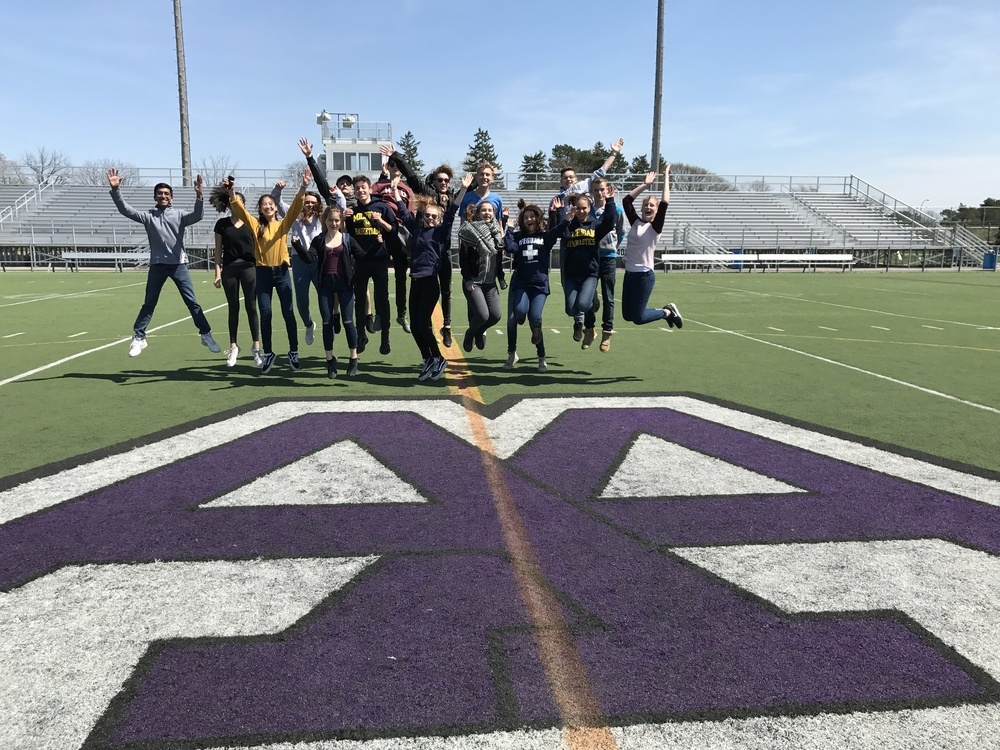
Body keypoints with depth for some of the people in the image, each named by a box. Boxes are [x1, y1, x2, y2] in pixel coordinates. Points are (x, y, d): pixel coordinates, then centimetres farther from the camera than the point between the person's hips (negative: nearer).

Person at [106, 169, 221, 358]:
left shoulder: (179, 214, 4)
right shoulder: (148, 215, 7)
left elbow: (197, 216, -14)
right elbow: (125, 210, -2)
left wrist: (199, 196, -30)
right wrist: (115, 190, -16)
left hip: (179, 264, -1)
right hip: (157, 265, 1)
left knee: (192, 302, 1)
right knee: (148, 304, 9)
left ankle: (206, 334, 8)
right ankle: (138, 337, 18)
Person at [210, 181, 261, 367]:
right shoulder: (222, 224, 6)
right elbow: (218, 250, 7)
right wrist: (218, 273, 0)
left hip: (249, 268, -1)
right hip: (229, 268, 1)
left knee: (251, 307, 1)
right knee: (233, 308, 8)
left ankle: (256, 347, 7)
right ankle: (233, 347, 15)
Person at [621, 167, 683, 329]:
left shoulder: (655, 227, -7)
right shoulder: (636, 222, 8)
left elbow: (665, 203, -17)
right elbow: (627, 200, 11)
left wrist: (666, 179, -10)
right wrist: (645, 185, 11)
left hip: (644, 275, -7)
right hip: (629, 274, 7)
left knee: (638, 318, -6)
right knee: (627, 315, 11)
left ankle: (668, 312, 19)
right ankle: (664, 311, 29)